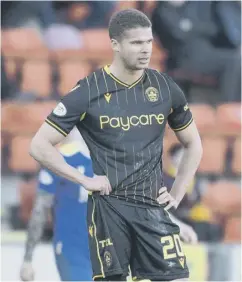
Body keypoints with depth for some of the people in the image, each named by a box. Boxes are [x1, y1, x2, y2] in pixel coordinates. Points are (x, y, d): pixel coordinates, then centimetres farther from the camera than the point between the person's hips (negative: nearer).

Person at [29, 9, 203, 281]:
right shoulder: (88, 92, -6)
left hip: (153, 206, 3)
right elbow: (40, 146, -4)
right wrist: (85, 180, -8)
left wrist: (177, 193, 9)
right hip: (109, 208, -3)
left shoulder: (165, 88, 4)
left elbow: (193, 144, 19)